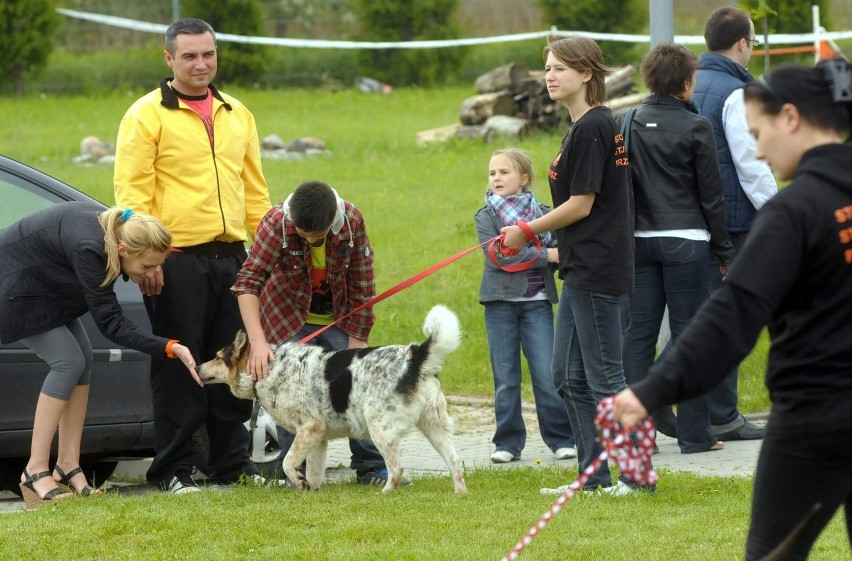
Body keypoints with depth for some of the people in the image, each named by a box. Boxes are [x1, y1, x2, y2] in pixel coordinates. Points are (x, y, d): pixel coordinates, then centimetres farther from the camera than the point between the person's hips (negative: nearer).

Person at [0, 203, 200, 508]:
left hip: (45, 286, 9)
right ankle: (35, 473, -14)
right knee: (68, 361, -16)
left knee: (82, 359, -2)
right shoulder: (89, 248, -36)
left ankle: (68, 467, -1)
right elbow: (110, 323, -32)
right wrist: (169, 348, -38)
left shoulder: (114, 230, -11)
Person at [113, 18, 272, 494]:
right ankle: (174, 470, 2)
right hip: (177, 261, -5)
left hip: (231, 257, 6)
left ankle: (233, 463, 17)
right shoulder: (147, 115, -2)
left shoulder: (237, 115, 17)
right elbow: (132, 191, -7)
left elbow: (254, 190, 22)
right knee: (178, 366, -3)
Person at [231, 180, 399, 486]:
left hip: (338, 319, 2)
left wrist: (357, 340, -9)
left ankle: (372, 468, 8)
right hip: (288, 320, -2)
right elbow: (247, 281, -31)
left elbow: (362, 283, -12)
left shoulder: (352, 220, -23)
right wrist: (258, 343, -40)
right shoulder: (277, 223, -28)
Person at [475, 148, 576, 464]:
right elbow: (498, 256, -11)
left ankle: (561, 439, 3)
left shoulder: (542, 213, 8)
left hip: (537, 302, 0)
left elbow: (560, 249, 3)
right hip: (500, 303, 0)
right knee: (505, 379, 4)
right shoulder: (486, 217, 3)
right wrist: (544, 255, -15)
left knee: (547, 376, -5)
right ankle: (508, 443, 10)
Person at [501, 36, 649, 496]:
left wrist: (527, 231, -6)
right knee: (569, 376, 12)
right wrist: (562, 250, 21)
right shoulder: (590, 125, 14)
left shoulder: (591, 128, -16)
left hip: (596, 271, -10)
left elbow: (581, 205, -16)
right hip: (582, 269, 10)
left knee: (604, 377, -5)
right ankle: (595, 476, 16)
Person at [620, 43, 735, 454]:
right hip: (685, 241, -4)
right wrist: (725, 251, 4)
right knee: (687, 334, 0)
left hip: (639, 240, 4)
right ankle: (694, 433, 3)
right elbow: (711, 196, -4)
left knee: (638, 333, 5)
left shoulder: (628, 124, 4)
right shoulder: (695, 128, -7)